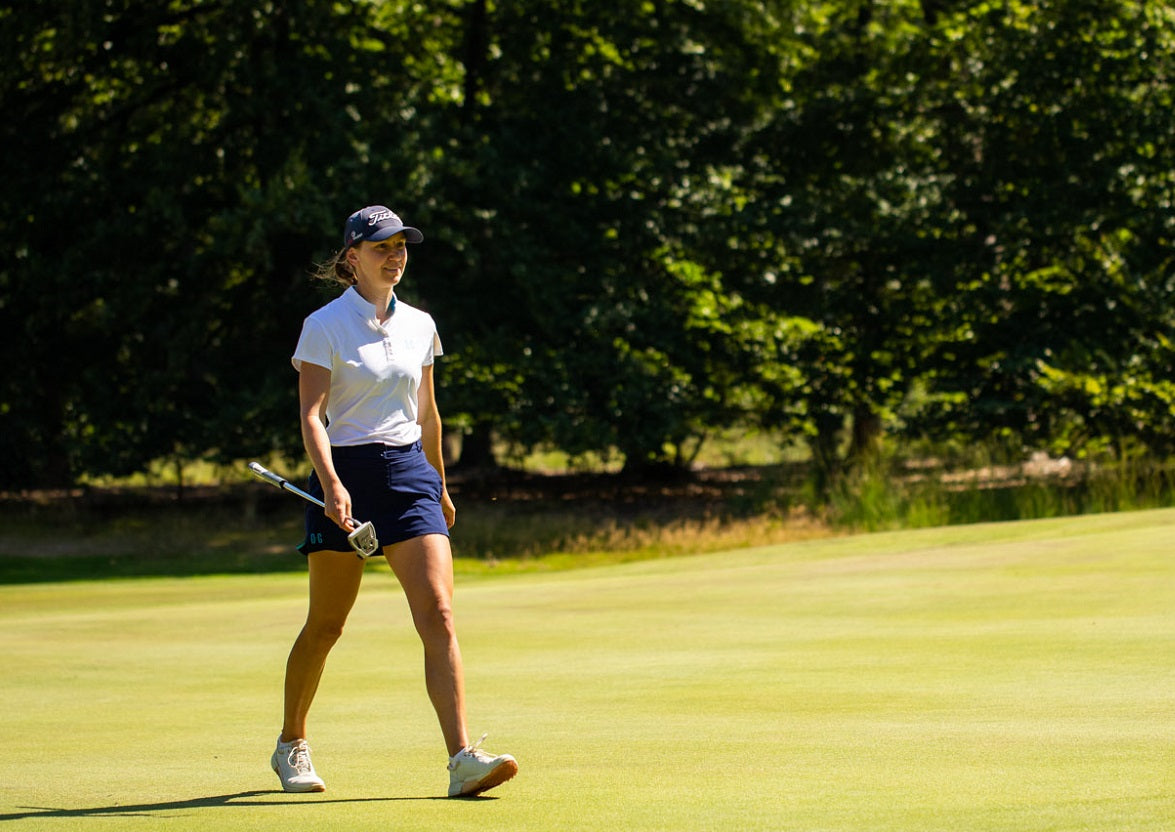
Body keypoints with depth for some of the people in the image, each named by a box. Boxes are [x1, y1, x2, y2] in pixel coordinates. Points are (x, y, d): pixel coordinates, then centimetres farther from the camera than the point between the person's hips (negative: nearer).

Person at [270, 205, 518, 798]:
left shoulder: (419, 326, 11)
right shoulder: (324, 326, -4)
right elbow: (311, 415, -13)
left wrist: (439, 486, 28)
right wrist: (331, 483, -27)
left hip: (409, 473, 3)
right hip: (344, 476, -3)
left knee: (439, 617, -13)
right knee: (325, 626, 6)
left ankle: (462, 759, -20)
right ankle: (291, 745, 28)